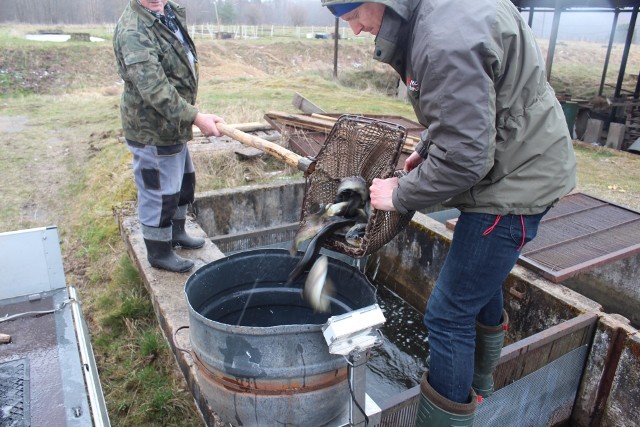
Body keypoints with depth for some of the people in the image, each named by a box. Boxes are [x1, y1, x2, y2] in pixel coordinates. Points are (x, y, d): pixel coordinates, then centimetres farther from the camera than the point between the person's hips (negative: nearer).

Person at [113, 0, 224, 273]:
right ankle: (159, 253, 22)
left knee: (184, 181, 23)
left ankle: (177, 232, 43)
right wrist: (195, 117, -39)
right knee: (159, 193, 3)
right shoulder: (132, 30, -23)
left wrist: (186, 119, 22)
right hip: (151, 131, -10)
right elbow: (154, 88, -33)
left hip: (173, 125, 10)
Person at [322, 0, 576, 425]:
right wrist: (425, 148, 13)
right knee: (482, 281, 24)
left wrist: (399, 195, -14)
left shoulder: (447, 39, -28)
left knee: (449, 314, -4)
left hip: (515, 184, -10)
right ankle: (479, 383, 47)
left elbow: (462, 159, -28)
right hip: (521, 170, 10)